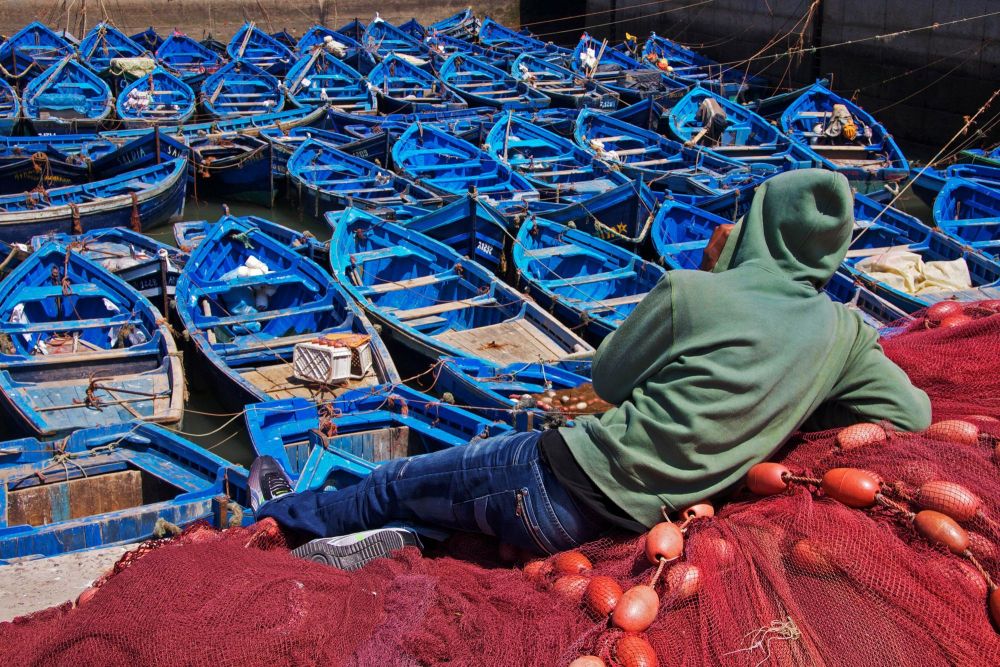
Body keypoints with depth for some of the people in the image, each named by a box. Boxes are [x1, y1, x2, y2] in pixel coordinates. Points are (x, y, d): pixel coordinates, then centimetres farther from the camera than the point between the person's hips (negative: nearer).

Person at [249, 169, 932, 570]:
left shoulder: (687, 292, -15)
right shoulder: (844, 332, -4)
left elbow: (607, 377, -1)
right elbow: (913, 413, 7)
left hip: (561, 486, -5)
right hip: (630, 517, 5)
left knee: (395, 484, 20)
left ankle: (285, 512, 43)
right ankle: (371, 539, 37)